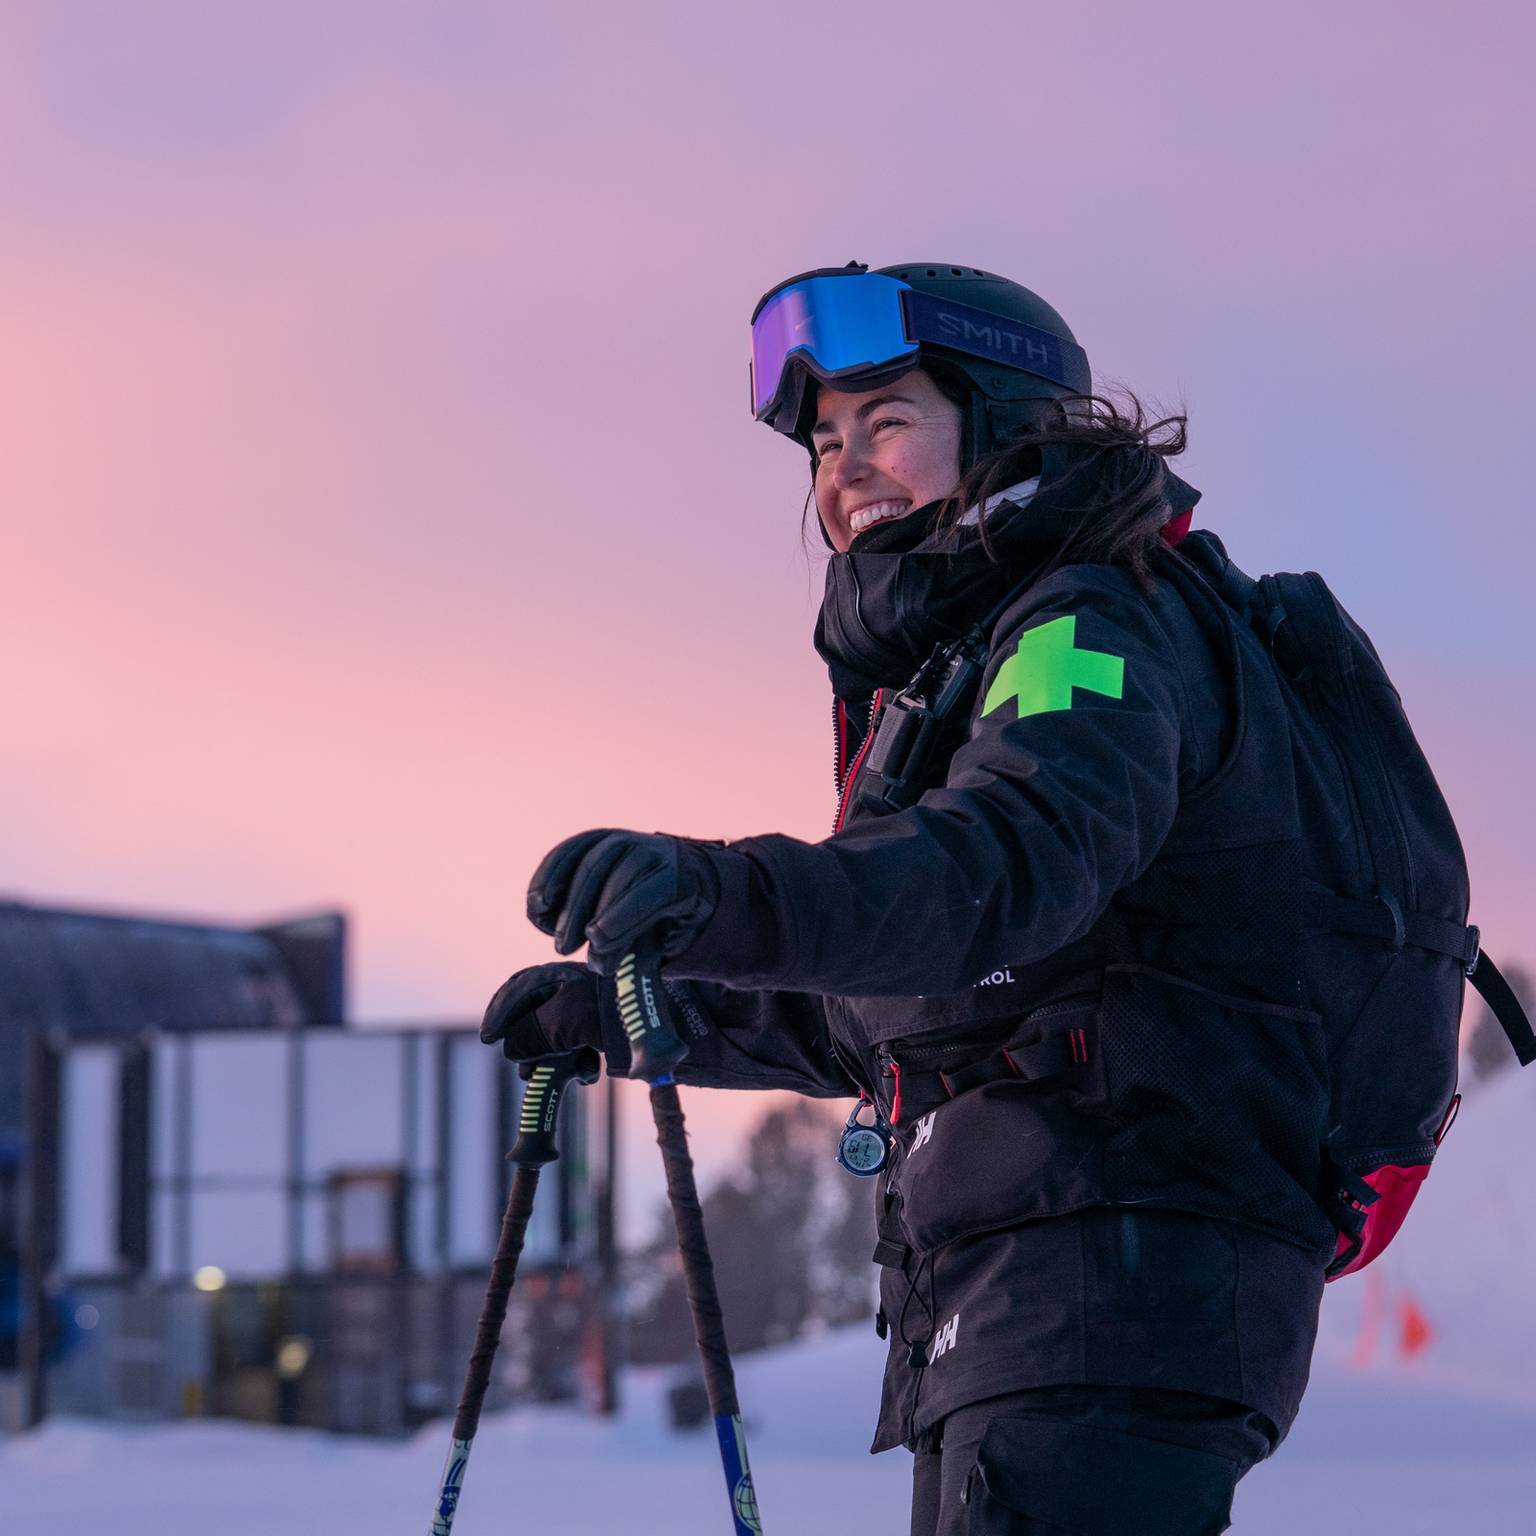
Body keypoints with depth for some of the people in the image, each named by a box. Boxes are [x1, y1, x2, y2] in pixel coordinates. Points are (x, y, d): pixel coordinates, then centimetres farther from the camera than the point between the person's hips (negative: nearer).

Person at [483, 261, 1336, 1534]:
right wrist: (624, 1011, 32)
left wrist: (728, 897, -48)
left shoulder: (1099, 629, -9)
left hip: (1121, 1273, -11)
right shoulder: (959, 663, 23)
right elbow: (875, 1019, 33)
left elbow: (1017, 861, -33)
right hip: (995, 1300, 11)